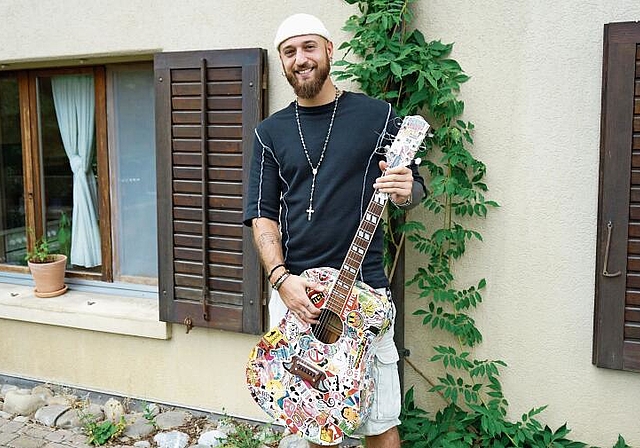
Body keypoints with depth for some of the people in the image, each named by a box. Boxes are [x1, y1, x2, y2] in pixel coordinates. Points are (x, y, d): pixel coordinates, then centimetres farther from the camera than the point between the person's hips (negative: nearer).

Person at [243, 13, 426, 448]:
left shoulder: (377, 115, 2)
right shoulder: (270, 132, 9)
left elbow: (415, 187, 8)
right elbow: (262, 213, 5)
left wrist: (405, 191, -17)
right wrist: (281, 277, -11)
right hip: (292, 289, 3)